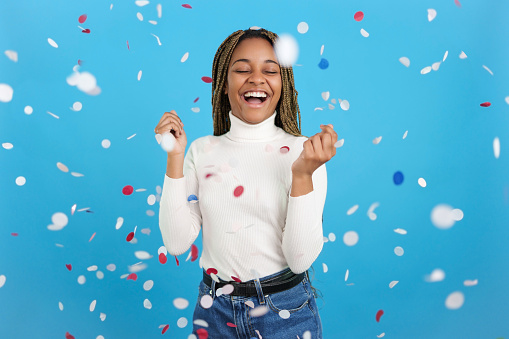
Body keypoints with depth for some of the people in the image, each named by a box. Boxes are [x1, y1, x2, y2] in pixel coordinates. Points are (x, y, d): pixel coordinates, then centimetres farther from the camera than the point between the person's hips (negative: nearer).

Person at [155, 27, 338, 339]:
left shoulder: (302, 152, -9)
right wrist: (175, 156, -13)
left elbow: (301, 260, -15)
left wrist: (303, 174, -26)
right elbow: (177, 243, -9)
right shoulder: (202, 150, -2)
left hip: (285, 311, -2)